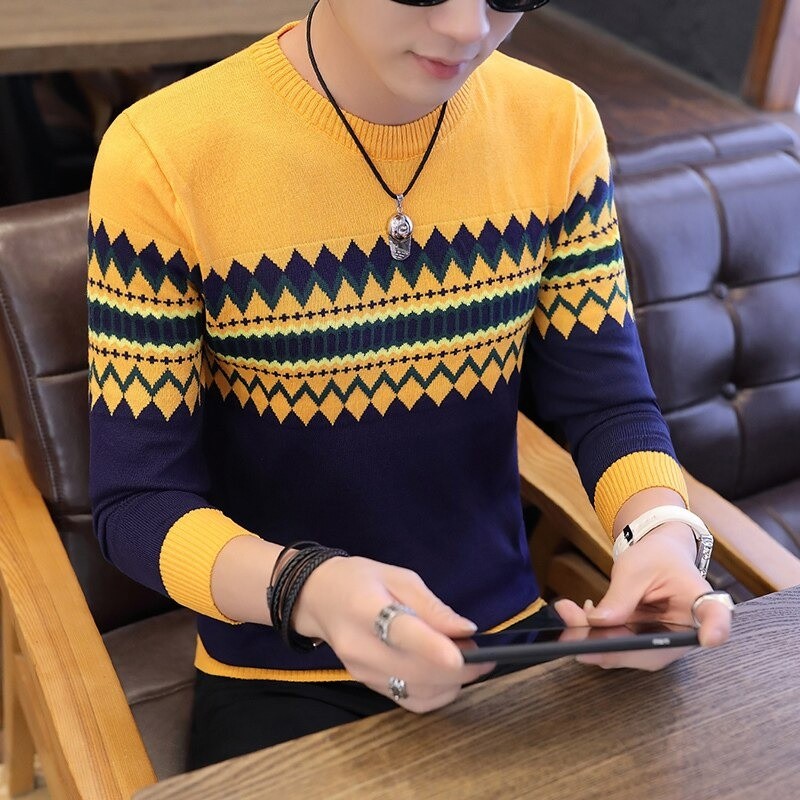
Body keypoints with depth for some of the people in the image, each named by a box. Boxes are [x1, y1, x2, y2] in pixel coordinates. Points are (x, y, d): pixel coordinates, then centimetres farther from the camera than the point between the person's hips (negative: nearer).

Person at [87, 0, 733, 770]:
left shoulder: (556, 126, -5)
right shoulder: (161, 157, -16)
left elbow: (609, 405, -2)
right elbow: (135, 500, -14)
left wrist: (662, 528, -23)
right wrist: (307, 588, -33)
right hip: (279, 684, -2)